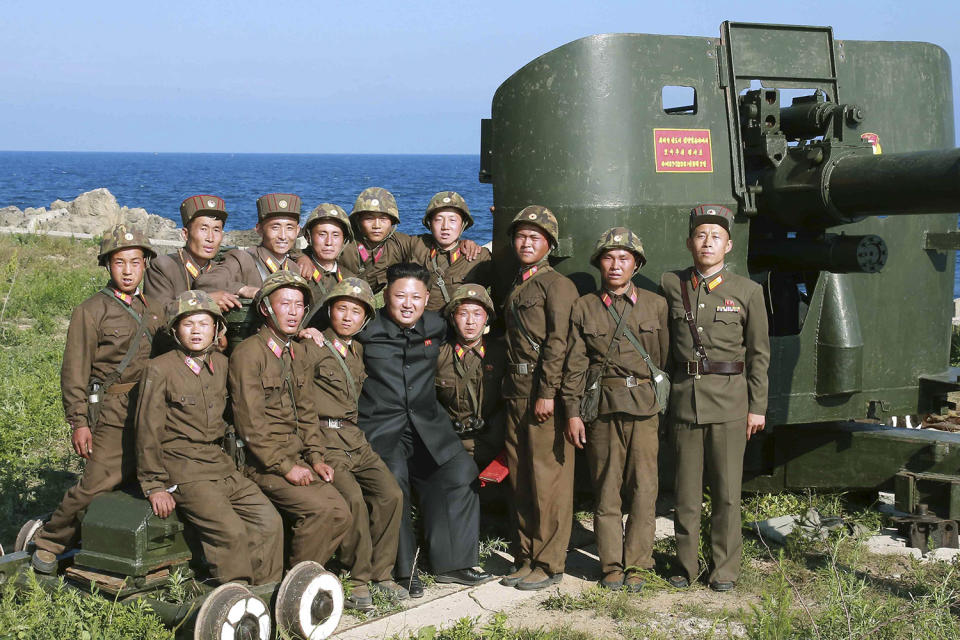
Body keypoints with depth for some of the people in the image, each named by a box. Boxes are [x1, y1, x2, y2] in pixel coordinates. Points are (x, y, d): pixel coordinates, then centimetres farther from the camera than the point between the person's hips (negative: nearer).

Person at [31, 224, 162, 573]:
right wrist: (78, 421, -8)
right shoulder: (91, 311, -1)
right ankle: (49, 541, 8)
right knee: (98, 483, -12)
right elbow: (75, 372, -4)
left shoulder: (152, 308, 15)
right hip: (112, 412, -5)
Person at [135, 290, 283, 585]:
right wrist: (154, 486, -7)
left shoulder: (222, 364, 11)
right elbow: (148, 430, -5)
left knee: (269, 521, -8)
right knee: (231, 531, -21)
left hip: (222, 466, 6)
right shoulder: (160, 369, -5)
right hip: (184, 470, -6)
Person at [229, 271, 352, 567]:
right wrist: (285, 467, -16)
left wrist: (315, 458, 5)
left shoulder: (301, 353, 15)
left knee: (341, 515, -9)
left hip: (298, 457, 7)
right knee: (320, 509, -23)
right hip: (262, 462, -7)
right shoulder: (248, 353, -10)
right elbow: (250, 423, -14)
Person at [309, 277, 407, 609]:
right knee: (353, 498, -25)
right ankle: (358, 580, -11)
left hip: (355, 438, 7)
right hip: (324, 440, -7)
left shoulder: (357, 351, 18)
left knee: (391, 494, -10)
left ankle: (380, 573, 3)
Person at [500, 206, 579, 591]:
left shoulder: (557, 285, -5)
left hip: (546, 393, -8)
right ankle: (525, 558, 20)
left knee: (548, 478, -4)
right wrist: (510, 391, 14)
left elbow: (558, 342, -14)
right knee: (520, 478, 11)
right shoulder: (516, 288, 19)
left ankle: (549, 563, 2)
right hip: (516, 392, 8)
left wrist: (547, 393, -19)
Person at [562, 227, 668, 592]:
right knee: (606, 488, 2)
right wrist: (572, 412, 0)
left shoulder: (656, 305, 10)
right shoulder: (583, 308, 9)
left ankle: (636, 565, 8)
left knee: (644, 487, -2)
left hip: (646, 406, 0)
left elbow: (667, 358, 10)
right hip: (602, 407, 0)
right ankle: (611, 566, 12)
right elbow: (574, 365, 7)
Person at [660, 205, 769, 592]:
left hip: (729, 402, -1)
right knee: (686, 489, 6)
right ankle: (686, 565, 17)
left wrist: (757, 407, 1)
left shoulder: (747, 291, 3)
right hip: (684, 398, 2)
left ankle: (725, 568, 13)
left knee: (727, 490, 2)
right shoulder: (670, 285, 6)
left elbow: (759, 354, 5)